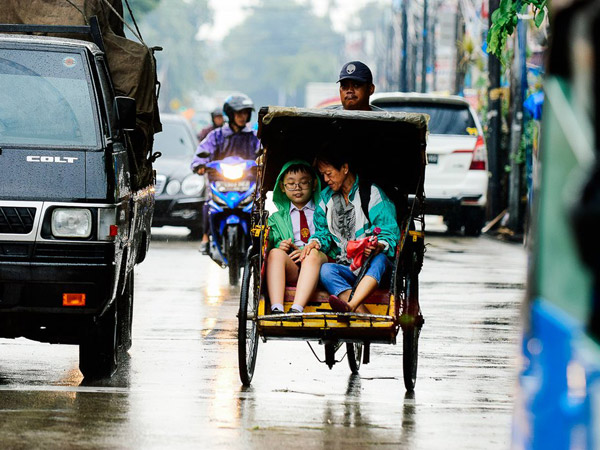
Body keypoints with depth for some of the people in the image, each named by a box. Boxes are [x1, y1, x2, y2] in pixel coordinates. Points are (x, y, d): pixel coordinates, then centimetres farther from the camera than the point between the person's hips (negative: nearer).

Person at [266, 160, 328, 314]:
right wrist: (279, 247, -7)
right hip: (290, 269, 1)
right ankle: (276, 309, -49)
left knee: (313, 255, -35)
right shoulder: (277, 218, 26)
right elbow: (270, 245, 16)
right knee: (276, 253, -30)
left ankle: (297, 309, -53)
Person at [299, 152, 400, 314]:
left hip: (370, 266, -3)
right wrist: (316, 242, -7)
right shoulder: (326, 198, 17)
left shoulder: (372, 194, 1)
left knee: (379, 259, -37)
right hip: (344, 268, 3)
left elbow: (389, 234, -5)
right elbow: (323, 232, 18)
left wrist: (379, 246, -28)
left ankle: (350, 306, -59)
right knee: (325, 270, -30)